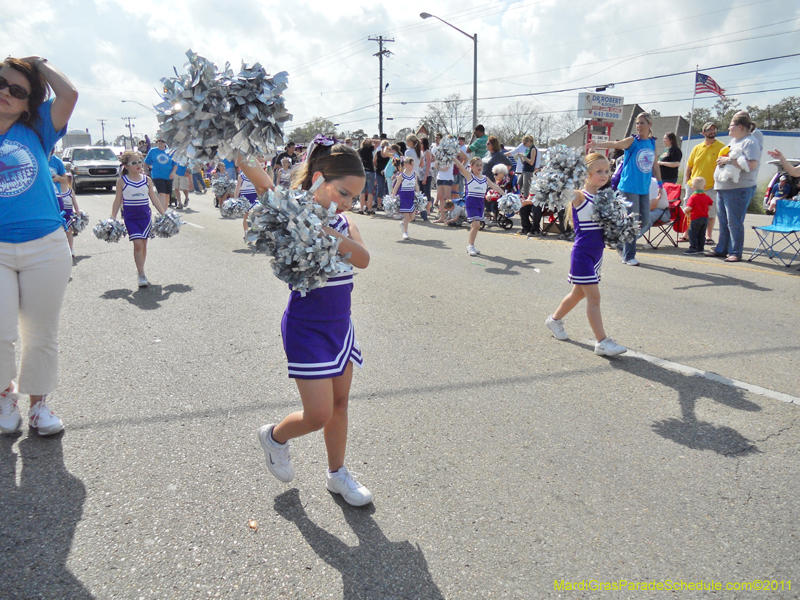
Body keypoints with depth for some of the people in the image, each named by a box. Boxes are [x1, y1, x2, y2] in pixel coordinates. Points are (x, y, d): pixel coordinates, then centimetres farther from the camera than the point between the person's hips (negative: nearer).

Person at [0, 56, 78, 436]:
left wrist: (39, 63, 3)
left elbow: (69, 94, -7)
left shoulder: (37, 130, 5)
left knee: (41, 334, 10)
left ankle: (38, 403, 29)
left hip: (46, 248, 0)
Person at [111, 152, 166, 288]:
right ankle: (141, 275, -9)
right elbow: (118, 201, 3)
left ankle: (140, 270, 25)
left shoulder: (147, 179, 5)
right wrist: (112, 218, 0)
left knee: (143, 244, 9)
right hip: (130, 217, -3)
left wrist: (164, 214, 6)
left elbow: (154, 198, 10)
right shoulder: (122, 181, -2)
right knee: (138, 244, -12)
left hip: (145, 215, 3)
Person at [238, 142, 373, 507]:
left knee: (340, 402, 16)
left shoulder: (343, 224, 3)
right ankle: (275, 436, 30)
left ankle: (337, 474, 36)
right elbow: (258, 177, -30)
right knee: (319, 415, -3)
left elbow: (363, 259, -17)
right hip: (306, 327, -7)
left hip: (340, 324, 7)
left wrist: (329, 233, -31)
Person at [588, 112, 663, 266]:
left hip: (644, 188, 6)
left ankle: (623, 245, 26)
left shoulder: (652, 143, 10)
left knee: (645, 222, 7)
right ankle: (628, 256, 8)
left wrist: (660, 183, 19)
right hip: (630, 187, -6)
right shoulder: (632, 141, -6)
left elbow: (655, 164, 20)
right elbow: (615, 144, -24)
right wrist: (597, 145, -42)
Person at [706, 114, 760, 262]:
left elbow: (752, 165, -22)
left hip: (739, 189, -9)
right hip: (723, 187, 9)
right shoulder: (733, 141, 19)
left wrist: (729, 160, -20)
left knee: (734, 222, -6)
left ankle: (735, 253, 1)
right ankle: (721, 249, 21)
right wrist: (721, 160, 9)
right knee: (723, 221, 13)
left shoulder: (750, 142, -10)